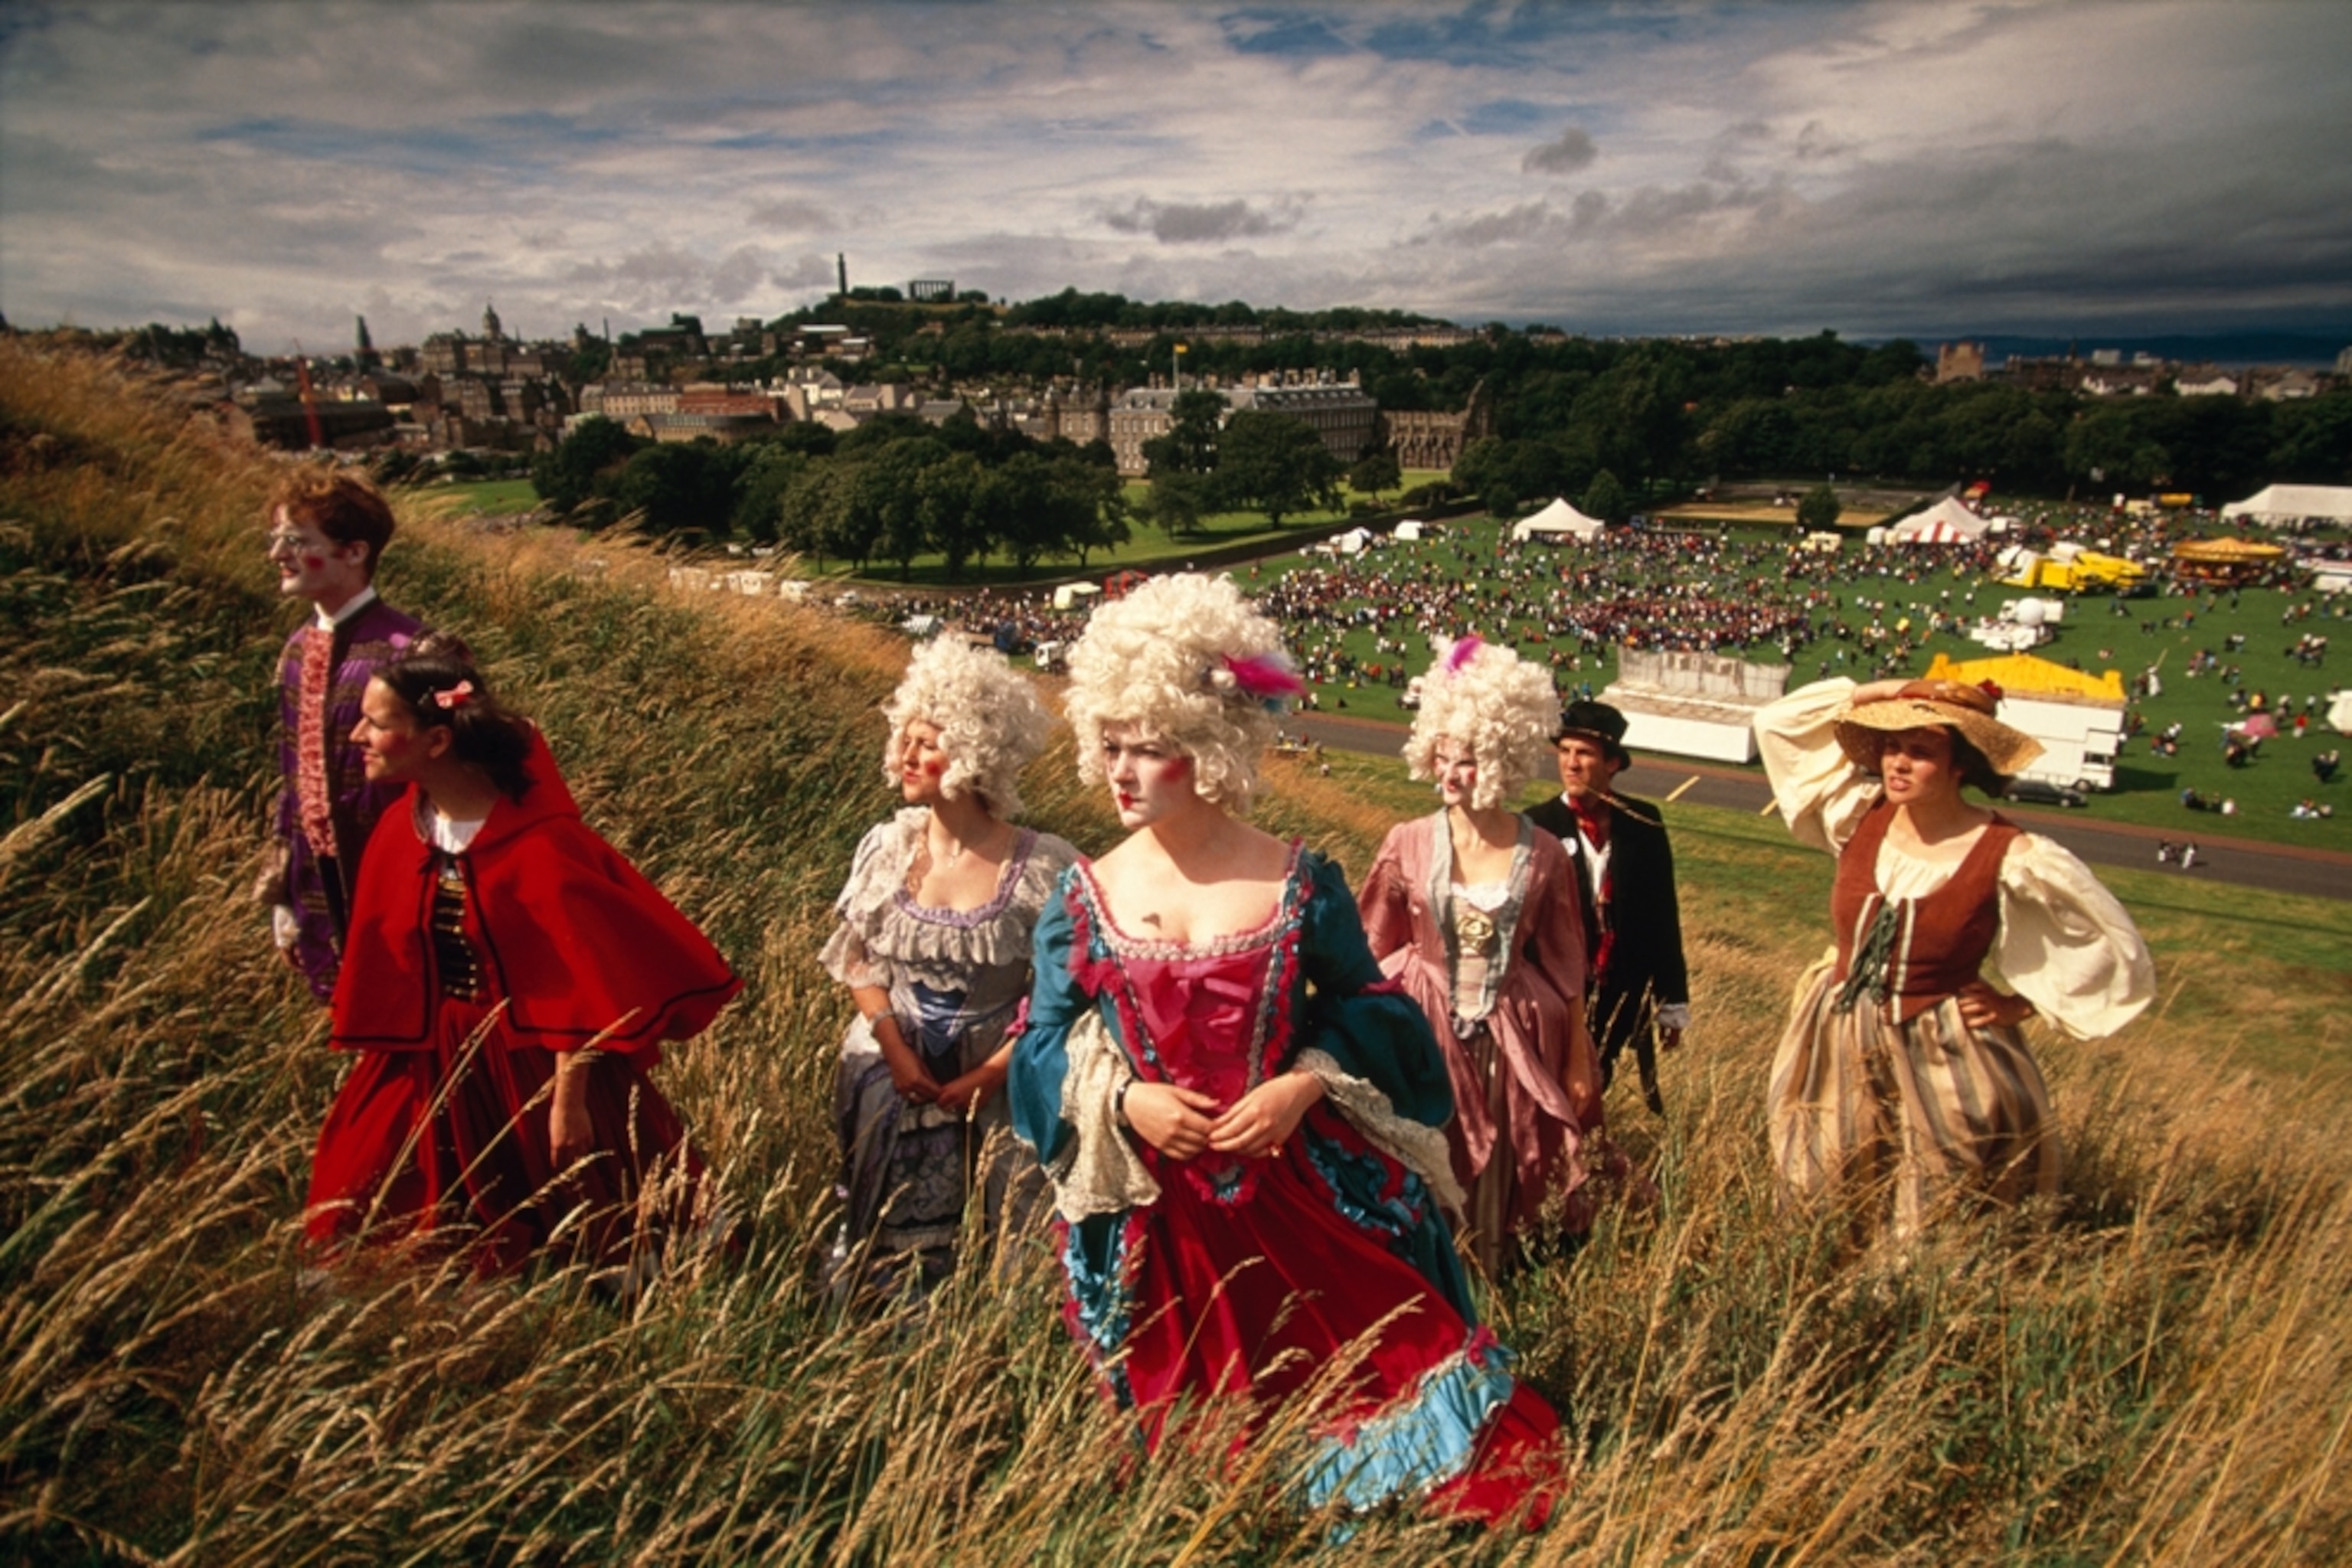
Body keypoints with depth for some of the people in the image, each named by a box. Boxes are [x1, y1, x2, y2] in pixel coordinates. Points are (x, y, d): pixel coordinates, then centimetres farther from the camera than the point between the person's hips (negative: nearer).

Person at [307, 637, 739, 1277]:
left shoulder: (539, 843, -22)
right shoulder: (398, 833, -2)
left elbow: (580, 983, -19)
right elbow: (382, 972, 7)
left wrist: (569, 1099, -17)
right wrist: (378, 1074, 11)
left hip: (536, 1059, -6)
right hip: (430, 1066, 6)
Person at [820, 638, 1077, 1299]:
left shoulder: (1042, 865, -17)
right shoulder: (888, 847, -5)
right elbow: (859, 960, 3)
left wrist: (989, 1075, -15)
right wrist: (898, 1054, -9)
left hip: (997, 1083, -3)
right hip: (894, 1075, 3)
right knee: (886, 1250, 11)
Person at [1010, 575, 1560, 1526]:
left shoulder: (1299, 883, -6)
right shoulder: (1084, 898, -2)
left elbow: (1367, 1011, 1)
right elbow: (1045, 1047, 2)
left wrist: (1306, 1084, -16)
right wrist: (1121, 1099, -15)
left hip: (1306, 1189, -1)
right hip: (1153, 1208, 2)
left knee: (1355, 1374, 7)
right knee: (1190, 1425, 15)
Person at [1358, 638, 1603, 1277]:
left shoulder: (1542, 855, -7)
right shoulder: (1409, 843, -7)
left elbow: (1565, 967, 2)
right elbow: (1367, 951, 2)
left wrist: (1579, 1063, 5)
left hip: (1509, 1042, 0)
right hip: (1424, 1033, 0)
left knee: (1498, 1182, 12)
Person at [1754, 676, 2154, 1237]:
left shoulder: (2012, 858, -14)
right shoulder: (1860, 815, -4)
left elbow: (2115, 948, -2)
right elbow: (1777, 723, 2)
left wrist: (2020, 1005, -2)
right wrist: (1884, 692, -4)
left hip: (1941, 1064, -3)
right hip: (1837, 1050, 4)